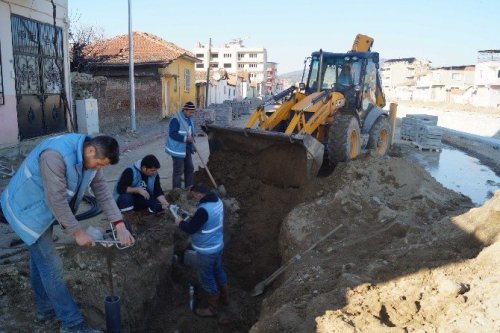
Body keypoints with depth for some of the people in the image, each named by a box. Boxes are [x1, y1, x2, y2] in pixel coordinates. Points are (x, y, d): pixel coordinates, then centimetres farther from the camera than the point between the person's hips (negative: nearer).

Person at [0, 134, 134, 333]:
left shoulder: (90, 156, -9)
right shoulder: (55, 155, -36)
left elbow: (102, 191, -7)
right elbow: (56, 199, -32)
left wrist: (119, 225, -13)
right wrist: (77, 232, -24)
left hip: (44, 208, 9)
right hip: (27, 208, -8)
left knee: (40, 260, 21)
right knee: (52, 266, -5)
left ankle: (45, 310, 38)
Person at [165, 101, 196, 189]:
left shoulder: (188, 119, 10)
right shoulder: (176, 119, -19)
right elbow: (172, 134, -25)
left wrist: (191, 138, 8)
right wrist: (185, 138, -29)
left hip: (187, 149, 9)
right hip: (177, 149, -9)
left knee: (189, 168, 15)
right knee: (178, 170, -3)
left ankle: (189, 187, 28)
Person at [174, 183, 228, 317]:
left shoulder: (204, 209, -32)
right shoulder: (217, 201, -3)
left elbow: (191, 229, -25)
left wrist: (180, 222, -7)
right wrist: (191, 219, 6)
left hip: (206, 251, -9)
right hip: (218, 245, 9)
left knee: (207, 278, 10)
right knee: (218, 271, 27)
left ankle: (212, 309, 27)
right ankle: (225, 297, 46)